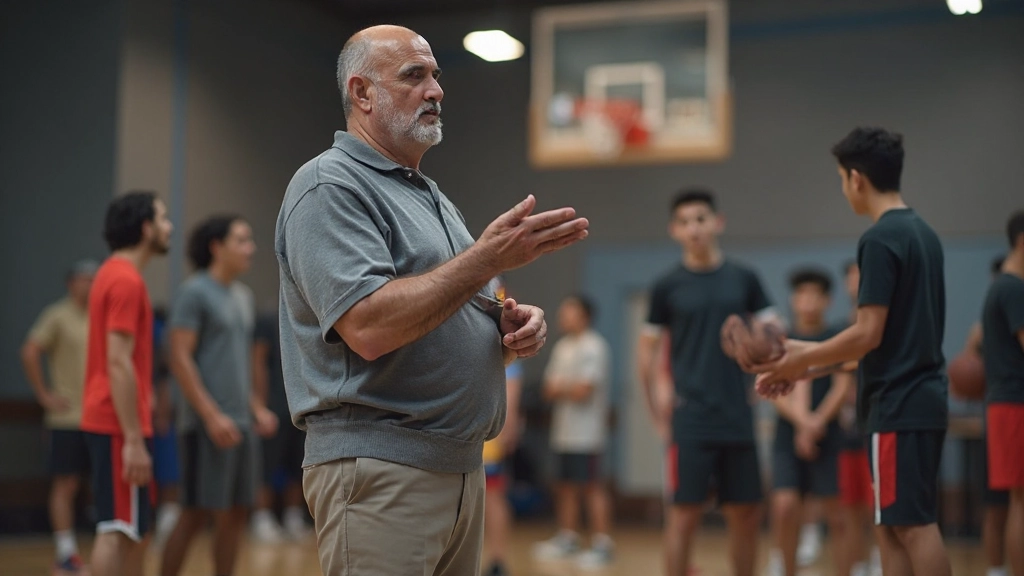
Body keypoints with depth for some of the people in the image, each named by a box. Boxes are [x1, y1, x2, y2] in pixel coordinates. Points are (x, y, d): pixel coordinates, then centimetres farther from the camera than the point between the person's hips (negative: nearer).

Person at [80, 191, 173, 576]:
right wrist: (134, 440, -22)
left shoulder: (114, 274, 16)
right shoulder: (127, 280, -14)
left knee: (138, 529, 14)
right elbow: (119, 364, -21)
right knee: (116, 529, -8)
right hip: (120, 427, -10)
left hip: (108, 422, 10)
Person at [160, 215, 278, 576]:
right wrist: (212, 416, -19)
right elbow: (180, 359, -14)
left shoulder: (243, 296, 16)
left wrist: (257, 408, 13)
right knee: (194, 514, -4)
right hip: (208, 424, -8)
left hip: (241, 423, 8)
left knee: (236, 513, 8)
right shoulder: (195, 292, -8)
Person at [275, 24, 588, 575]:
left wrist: (514, 326, 3)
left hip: (464, 467, 9)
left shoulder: (434, 198, 19)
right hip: (379, 471, -8)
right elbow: (369, 327, -23)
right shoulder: (329, 185, -9)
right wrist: (487, 257, -21)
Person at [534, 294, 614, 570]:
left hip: (586, 432, -8)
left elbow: (583, 391, -15)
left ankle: (602, 544, -4)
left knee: (593, 486, -7)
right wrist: (565, 389, -7)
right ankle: (567, 538, 22)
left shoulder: (593, 346, -9)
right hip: (563, 431, 8)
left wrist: (559, 387, 1)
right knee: (566, 486, 13)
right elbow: (549, 389, 14)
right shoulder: (562, 346, 16)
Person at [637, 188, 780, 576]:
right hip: (691, 422, -2)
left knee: (746, 515, 7)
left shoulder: (743, 279, 7)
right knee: (685, 514, -4)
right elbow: (647, 350, 6)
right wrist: (656, 409, -1)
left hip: (738, 420, 3)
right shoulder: (667, 287, 1)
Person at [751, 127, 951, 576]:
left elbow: (869, 335, -19)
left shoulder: (879, 240, -15)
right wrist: (808, 355, 17)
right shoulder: (923, 233, 14)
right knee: (892, 525, 11)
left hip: (900, 404, -9)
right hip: (920, 397, 9)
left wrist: (800, 361, -6)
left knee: (914, 525, -5)